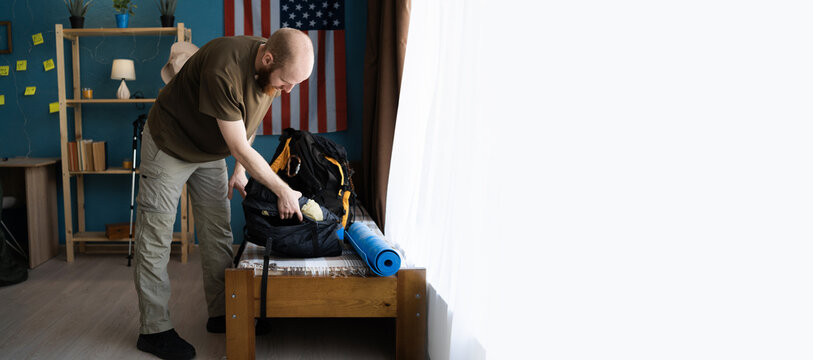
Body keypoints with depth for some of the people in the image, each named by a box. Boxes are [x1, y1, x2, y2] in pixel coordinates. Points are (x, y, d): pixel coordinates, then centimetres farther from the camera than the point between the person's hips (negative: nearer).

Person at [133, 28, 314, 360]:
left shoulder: (273, 73, -13)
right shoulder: (223, 70, -38)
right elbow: (239, 147, -31)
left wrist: (240, 169, 3)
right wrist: (283, 190, -25)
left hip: (211, 153, 7)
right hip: (169, 145, -7)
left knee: (218, 235, 8)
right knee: (154, 241, -2)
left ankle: (221, 315, 20)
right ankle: (153, 330, 7)